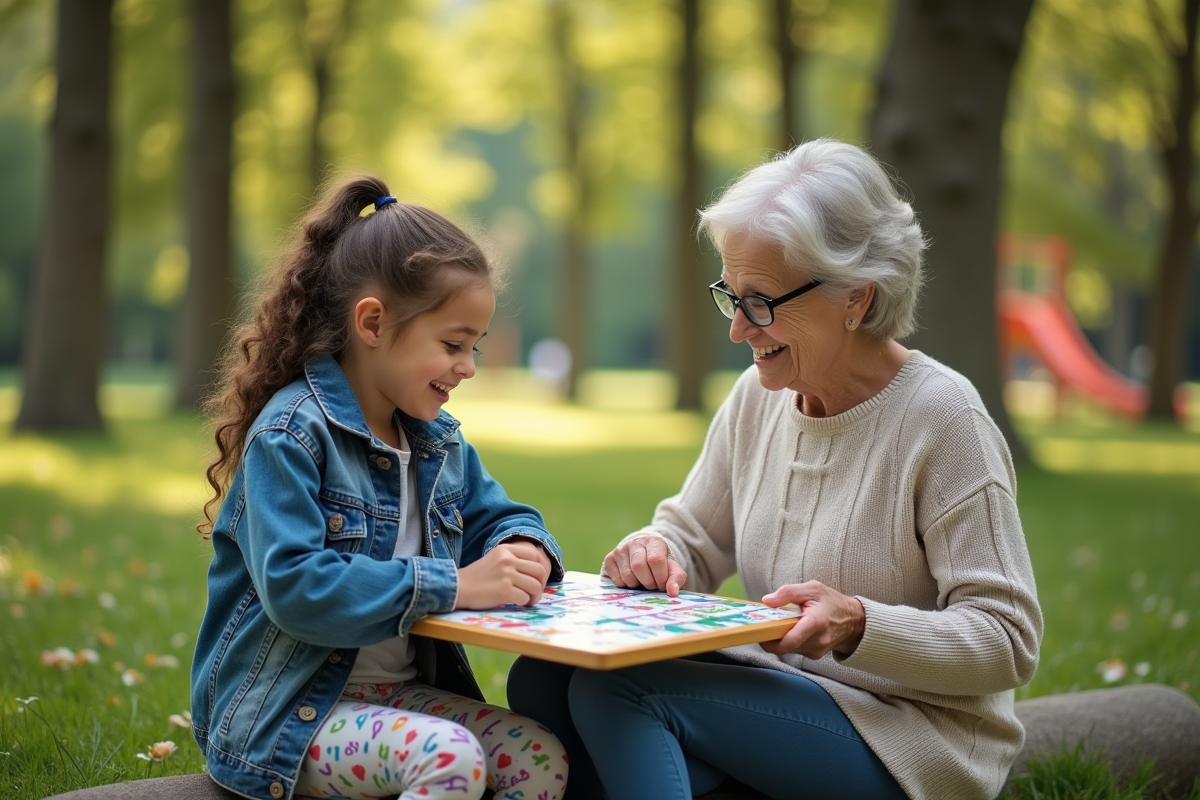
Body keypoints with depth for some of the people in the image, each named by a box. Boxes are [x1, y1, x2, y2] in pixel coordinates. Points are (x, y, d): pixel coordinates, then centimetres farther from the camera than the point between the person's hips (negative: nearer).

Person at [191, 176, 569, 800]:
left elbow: (497, 516, 21)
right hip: (283, 713, -7)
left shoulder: (438, 439, 10)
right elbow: (293, 587, -26)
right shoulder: (290, 434, -16)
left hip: (401, 690, 8)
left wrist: (519, 548, -6)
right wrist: (450, 585, -28)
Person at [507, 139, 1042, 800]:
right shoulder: (758, 396, 4)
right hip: (780, 694, 7)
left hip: (910, 736, -6)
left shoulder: (941, 416, -16)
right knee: (541, 679, -13)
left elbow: (1008, 642, -16)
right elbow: (693, 540, 15)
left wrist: (858, 624, -31)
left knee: (618, 689, -25)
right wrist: (653, 553, -9)